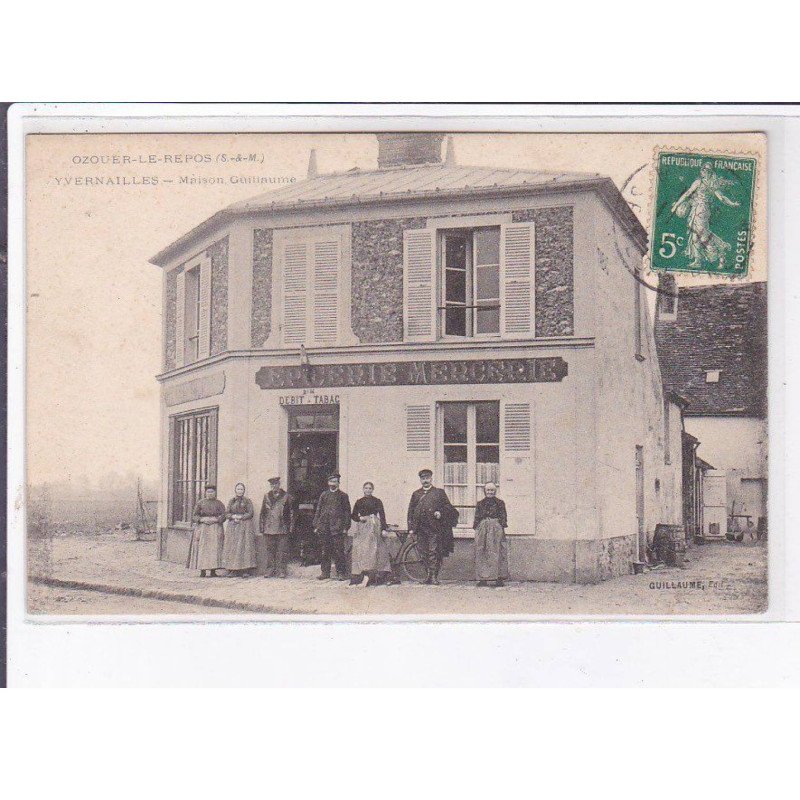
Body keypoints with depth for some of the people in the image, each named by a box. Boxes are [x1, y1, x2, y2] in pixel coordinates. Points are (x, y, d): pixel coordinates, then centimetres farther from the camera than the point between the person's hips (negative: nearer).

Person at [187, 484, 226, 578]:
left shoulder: (219, 504, 11)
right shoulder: (200, 503, 11)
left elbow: (223, 516, 2)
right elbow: (194, 516, 6)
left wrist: (214, 519, -14)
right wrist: (202, 519, -11)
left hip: (215, 529, 0)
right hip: (202, 529, 0)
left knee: (214, 549, -8)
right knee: (202, 549, -7)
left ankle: (213, 571, -6)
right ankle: (202, 571, -6)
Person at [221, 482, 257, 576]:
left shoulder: (247, 501, 7)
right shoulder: (231, 501, 16)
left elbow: (251, 513, -2)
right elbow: (227, 514, 9)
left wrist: (240, 517, -11)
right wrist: (234, 516, -10)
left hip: (245, 526, -3)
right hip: (232, 527, 4)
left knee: (244, 546, -10)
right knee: (232, 547, -3)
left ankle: (247, 570, -11)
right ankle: (234, 570, -2)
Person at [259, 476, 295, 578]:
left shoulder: (287, 496, 6)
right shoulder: (267, 496, 13)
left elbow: (291, 513, 6)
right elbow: (262, 513, 14)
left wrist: (291, 527, 0)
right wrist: (262, 527, 7)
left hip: (282, 529, -2)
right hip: (268, 529, 2)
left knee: (282, 551, -1)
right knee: (268, 550, 0)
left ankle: (281, 571, 4)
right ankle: (268, 571, 5)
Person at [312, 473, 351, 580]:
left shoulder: (343, 495, 7)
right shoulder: (324, 495, 14)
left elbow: (347, 512, 5)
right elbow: (318, 510, 14)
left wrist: (345, 527, -4)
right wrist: (316, 525, 7)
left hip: (337, 528, -3)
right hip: (324, 528, 3)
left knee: (339, 551, -6)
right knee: (325, 551, 6)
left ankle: (341, 573, 0)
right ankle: (325, 572, 14)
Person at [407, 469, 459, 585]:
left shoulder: (439, 492, 9)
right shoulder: (416, 494, 16)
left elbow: (448, 507, 8)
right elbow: (411, 512, 14)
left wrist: (441, 513, -12)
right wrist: (411, 528, 6)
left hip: (435, 528, -3)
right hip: (421, 529, 3)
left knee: (433, 552, -8)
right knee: (423, 553, 4)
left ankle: (434, 576, -7)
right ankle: (428, 575, 13)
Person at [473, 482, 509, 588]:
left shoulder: (500, 503, 7)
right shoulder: (480, 504, 14)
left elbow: (503, 517, 4)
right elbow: (477, 518, 14)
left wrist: (502, 529, -5)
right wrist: (476, 530, 6)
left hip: (496, 529, -2)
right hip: (482, 530, 2)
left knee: (496, 553, -6)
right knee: (481, 553, -2)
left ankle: (498, 578, -5)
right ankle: (483, 579, 1)